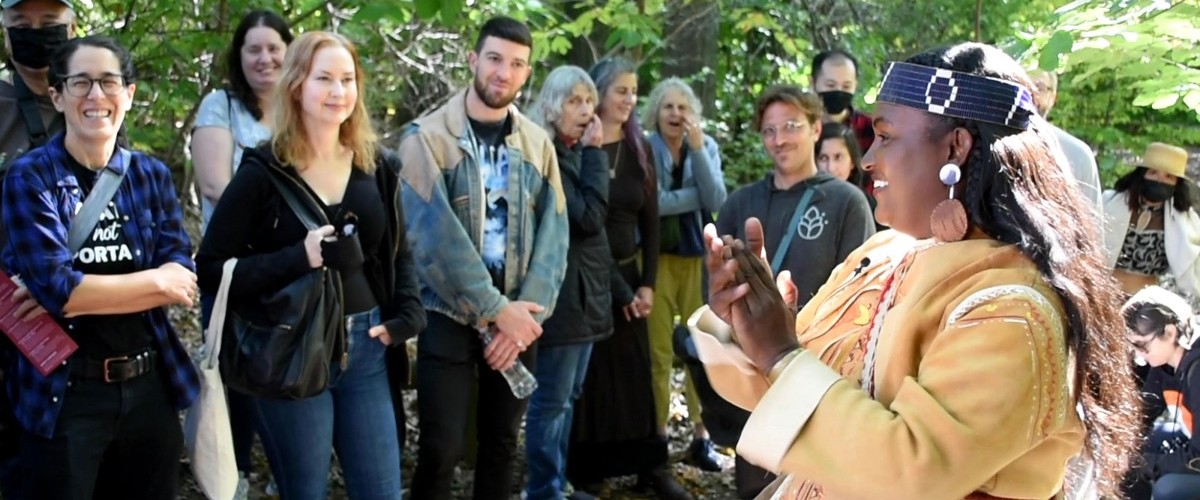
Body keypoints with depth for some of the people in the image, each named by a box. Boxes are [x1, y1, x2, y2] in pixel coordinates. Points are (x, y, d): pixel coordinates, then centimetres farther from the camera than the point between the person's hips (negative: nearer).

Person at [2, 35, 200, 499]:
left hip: (149, 385, 4)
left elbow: (181, 279, -3)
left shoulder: (152, 175, 6)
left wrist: (84, 293, -15)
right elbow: (55, 287, -16)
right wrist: (155, 281, -10)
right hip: (65, 392, -4)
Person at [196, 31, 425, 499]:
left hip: (365, 348, 4)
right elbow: (211, 270, -11)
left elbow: (398, 253, 17)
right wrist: (298, 258, -22)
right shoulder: (263, 172, -8)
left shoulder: (377, 165, 7)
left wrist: (404, 318, 1)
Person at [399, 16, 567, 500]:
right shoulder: (428, 136, -8)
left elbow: (553, 233, 0)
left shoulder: (538, 143, 6)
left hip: (517, 318, 4)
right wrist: (495, 310, -17)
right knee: (441, 450, -1)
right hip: (450, 317, -4)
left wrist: (525, 315, -12)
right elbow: (434, 234, -16)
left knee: (502, 443, 12)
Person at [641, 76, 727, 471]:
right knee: (658, 351, -1)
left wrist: (697, 149, -14)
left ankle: (701, 436, 8)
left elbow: (717, 201, -8)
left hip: (699, 257, 2)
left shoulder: (707, 147, 6)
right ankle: (658, 434, 10)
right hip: (657, 258, -2)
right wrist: (697, 195, -9)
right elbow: (652, 204, -17)